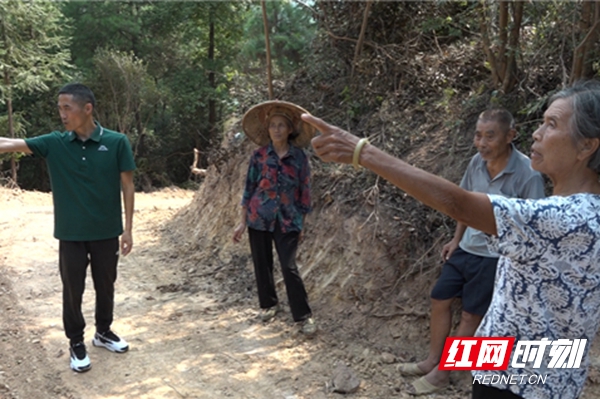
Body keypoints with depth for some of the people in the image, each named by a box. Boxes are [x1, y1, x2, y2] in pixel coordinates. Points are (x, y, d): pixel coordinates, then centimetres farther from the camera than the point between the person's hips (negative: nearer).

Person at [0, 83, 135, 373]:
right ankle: (76, 343, 30)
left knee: (105, 286, 15)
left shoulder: (116, 142, -9)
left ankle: (103, 332, 38)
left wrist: (128, 228, -5)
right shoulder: (54, 143, -4)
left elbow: (127, 185, -5)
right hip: (70, 233, 1)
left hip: (106, 232, -1)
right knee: (72, 290, 11)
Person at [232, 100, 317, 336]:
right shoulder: (259, 156, -1)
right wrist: (242, 222, 1)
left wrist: (301, 225, 3)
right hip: (259, 218, 2)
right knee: (262, 264, 11)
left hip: (287, 220, -1)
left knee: (289, 267, -7)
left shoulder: (300, 158, -2)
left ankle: (304, 316, 3)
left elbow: (304, 192, 3)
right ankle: (269, 304, 32)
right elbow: (249, 189, 2)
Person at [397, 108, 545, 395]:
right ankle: (431, 361, 32)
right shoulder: (477, 162, -5)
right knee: (440, 300, 13)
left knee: (470, 315, 7)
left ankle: (442, 373, 24)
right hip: (466, 249, 6)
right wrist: (456, 240, 14)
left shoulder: (528, 174, -22)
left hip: (495, 257, -6)